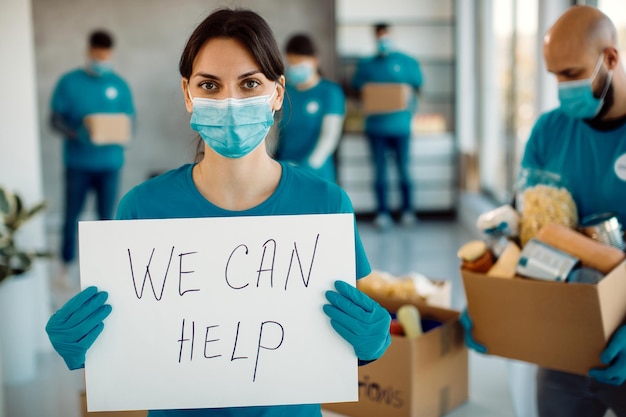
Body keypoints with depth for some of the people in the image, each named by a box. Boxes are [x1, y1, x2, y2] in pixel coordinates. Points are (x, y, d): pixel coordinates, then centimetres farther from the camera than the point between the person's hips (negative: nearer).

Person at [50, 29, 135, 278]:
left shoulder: (119, 85, 3)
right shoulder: (69, 82, -2)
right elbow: (56, 120, -2)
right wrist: (76, 134, -21)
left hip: (110, 163, 1)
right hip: (77, 162, -1)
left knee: (106, 216, 7)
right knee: (71, 215, 5)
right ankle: (65, 265, 20)